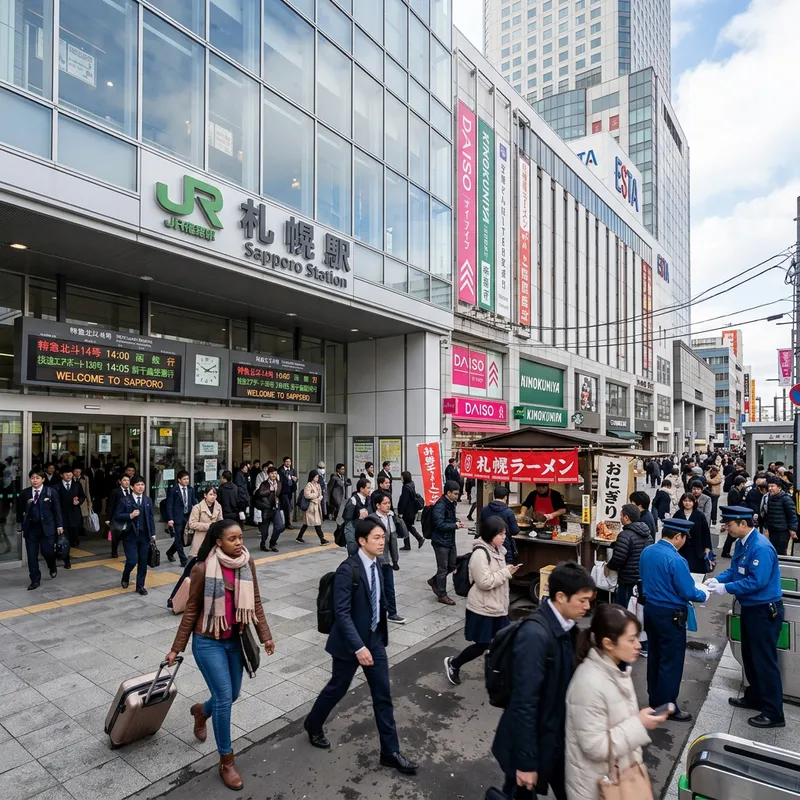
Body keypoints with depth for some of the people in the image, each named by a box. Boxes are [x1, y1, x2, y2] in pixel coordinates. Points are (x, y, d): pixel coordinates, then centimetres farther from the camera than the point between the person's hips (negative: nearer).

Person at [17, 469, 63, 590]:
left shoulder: (51, 492, -3)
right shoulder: (24, 493, 3)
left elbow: (57, 510, -1)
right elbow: (21, 512, 10)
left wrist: (59, 525, -3)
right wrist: (20, 527, 9)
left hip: (47, 527, -2)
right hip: (30, 528, 2)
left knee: (47, 551, -4)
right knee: (32, 556, 3)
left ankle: (52, 567, 30)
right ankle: (35, 580, 14)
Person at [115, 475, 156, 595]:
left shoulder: (148, 500, 7)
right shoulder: (125, 501, -4)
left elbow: (151, 517, 8)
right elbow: (117, 516, -5)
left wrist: (153, 533, 4)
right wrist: (130, 515, -19)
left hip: (144, 535, 3)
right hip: (130, 535, -3)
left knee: (143, 562, 6)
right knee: (132, 561, -6)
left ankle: (140, 586, 18)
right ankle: (125, 577, 26)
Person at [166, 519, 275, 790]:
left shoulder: (247, 563, -7)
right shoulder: (203, 569, -19)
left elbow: (255, 602, 2)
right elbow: (191, 610, -8)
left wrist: (265, 635, 0)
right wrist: (176, 648, -3)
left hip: (236, 640, 5)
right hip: (208, 642, -5)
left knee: (232, 694, 16)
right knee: (224, 697, -5)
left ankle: (201, 710, 51)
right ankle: (226, 761, 16)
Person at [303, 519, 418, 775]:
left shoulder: (375, 564, -1)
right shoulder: (348, 569, -25)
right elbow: (342, 613, -26)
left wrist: (380, 636, 13)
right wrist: (358, 647, -29)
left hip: (375, 638, 6)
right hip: (351, 641, -6)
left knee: (383, 695, 9)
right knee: (337, 688, 16)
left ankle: (390, 752, 22)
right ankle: (313, 725, 44)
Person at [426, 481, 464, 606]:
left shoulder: (451, 503, 7)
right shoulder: (440, 506, -21)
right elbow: (440, 525, -27)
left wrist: (456, 523, 0)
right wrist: (455, 526, -18)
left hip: (450, 540, 9)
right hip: (441, 541, -9)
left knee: (452, 565, 16)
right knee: (443, 568, 3)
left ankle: (434, 581, 35)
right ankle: (442, 595, 16)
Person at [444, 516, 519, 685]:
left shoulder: (497, 550, 7)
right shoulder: (480, 553, -23)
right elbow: (485, 582, -26)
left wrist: (508, 571, 5)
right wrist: (506, 572, -21)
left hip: (497, 606, 8)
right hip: (483, 608, -8)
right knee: (482, 645, 4)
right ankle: (453, 664, 25)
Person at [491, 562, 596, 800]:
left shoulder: (566, 626, -4)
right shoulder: (535, 635, -30)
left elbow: (566, 681, 6)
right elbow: (524, 703, -27)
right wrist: (526, 761, -21)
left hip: (559, 737, 7)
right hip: (532, 741, -7)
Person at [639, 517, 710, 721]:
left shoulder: (647, 552, 1)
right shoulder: (675, 560, -24)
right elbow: (688, 593, -18)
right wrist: (705, 595, 1)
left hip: (650, 609, 8)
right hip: (669, 614, -8)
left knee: (654, 657, 19)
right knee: (671, 661, 6)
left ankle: (655, 700, 31)